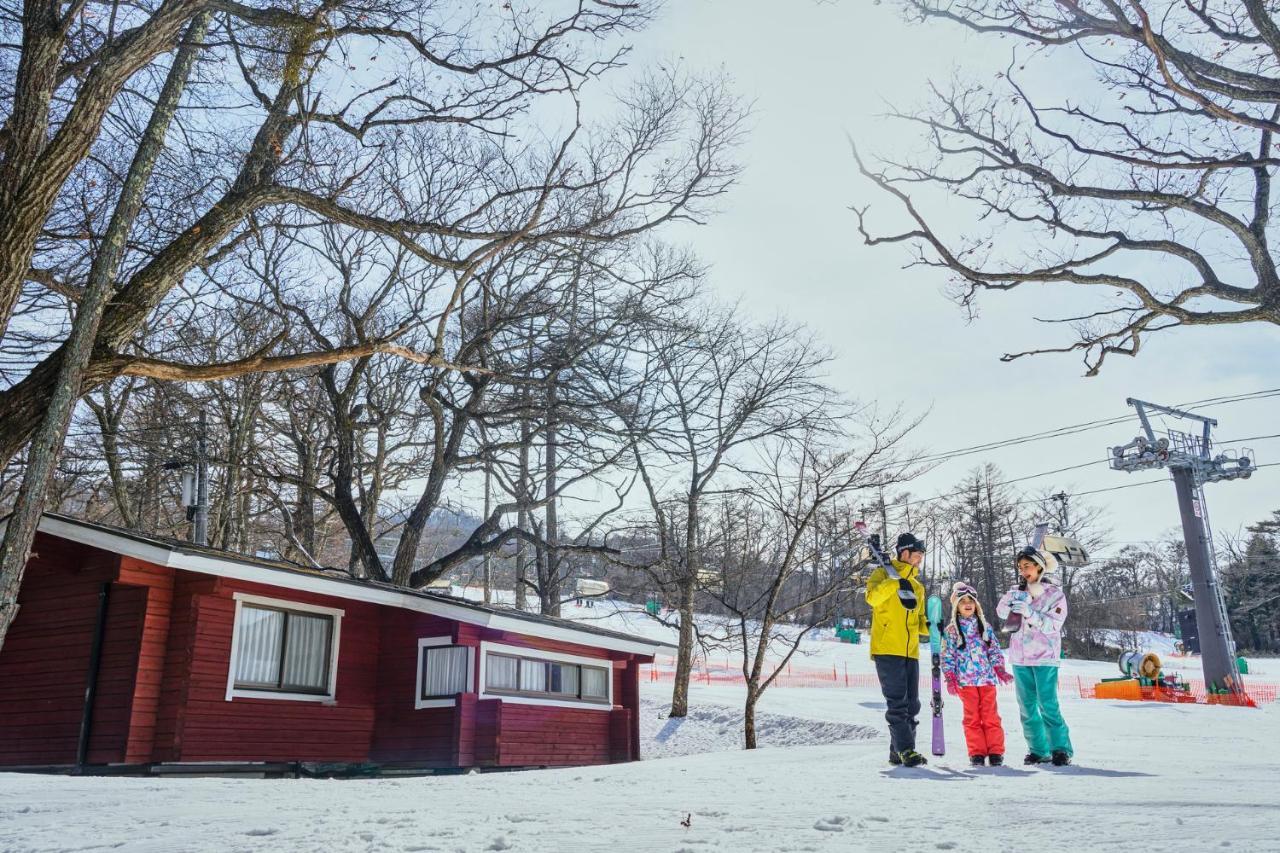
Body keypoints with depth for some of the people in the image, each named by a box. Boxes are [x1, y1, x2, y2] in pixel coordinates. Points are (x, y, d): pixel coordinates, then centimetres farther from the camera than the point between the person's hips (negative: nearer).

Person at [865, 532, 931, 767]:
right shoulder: (884, 574, 1)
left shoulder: (918, 586, 22)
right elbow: (872, 597, -20)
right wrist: (895, 583, -34)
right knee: (897, 703, -11)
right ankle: (906, 750, -10)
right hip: (887, 650, -7)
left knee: (911, 704, 7)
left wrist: (928, 627, 4)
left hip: (910, 652, 7)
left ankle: (899, 752, 15)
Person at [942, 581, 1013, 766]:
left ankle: (995, 751, 5)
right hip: (965, 680, -1)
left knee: (990, 715, 0)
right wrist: (950, 678, -5)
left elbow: (995, 650, 12)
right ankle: (977, 753, 7)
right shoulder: (951, 630, 2)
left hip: (987, 677, 1)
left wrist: (999, 669, 1)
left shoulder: (985, 626, 9)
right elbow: (947, 656, 2)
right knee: (972, 717, 3)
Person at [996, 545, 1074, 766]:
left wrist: (1029, 612, -26)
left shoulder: (1055, 594, -2)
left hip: (1045, 658, -4)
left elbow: (1052, 625, -13)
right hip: (1020, 658, 4)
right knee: (1027, 707, 6)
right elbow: (1001, 612, -2)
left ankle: (1061, 749, 0)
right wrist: (1010, 598, -21)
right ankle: (1039, 750, 14)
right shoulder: (1019, 591, 8)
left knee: (1048, 705, -10)